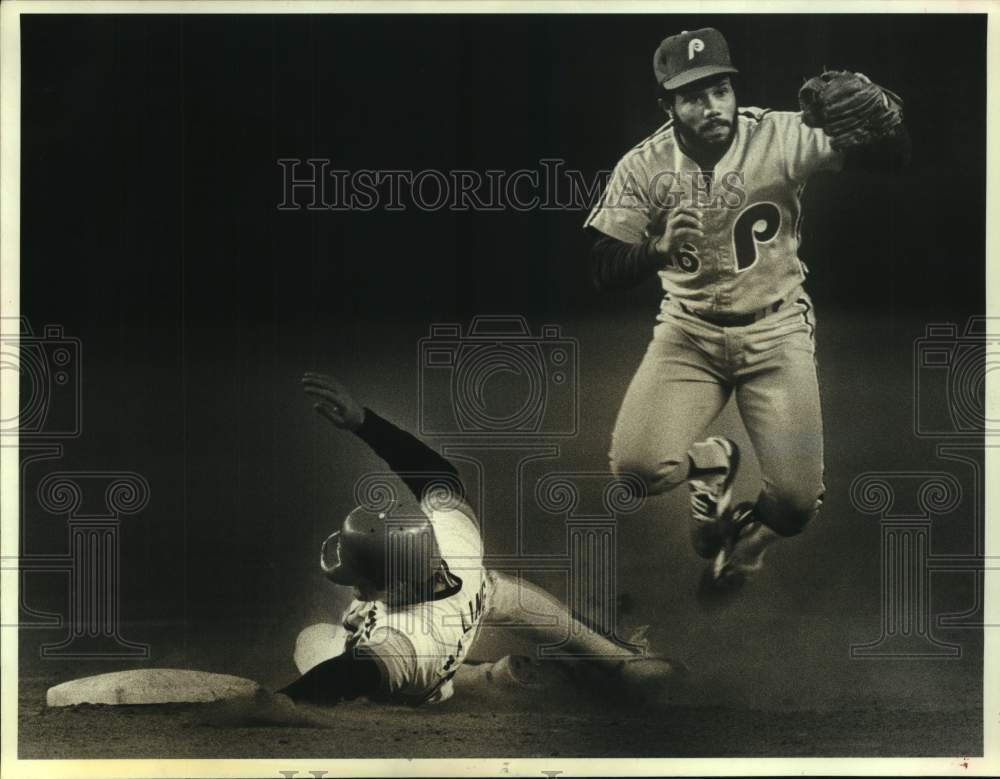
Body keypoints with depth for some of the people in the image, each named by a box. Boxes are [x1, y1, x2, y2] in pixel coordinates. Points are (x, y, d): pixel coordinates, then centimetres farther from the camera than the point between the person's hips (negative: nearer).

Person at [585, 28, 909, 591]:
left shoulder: (781, 137, -13)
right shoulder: (643, 168, -9)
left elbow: (893, 158, -19)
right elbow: (605, 274, -10)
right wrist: (660, 249, -28)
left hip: (776, 332, -1)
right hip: (688, 333, 1)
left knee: (797, 502, -11)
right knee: (636, 466, -20)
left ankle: (752, 529, 29)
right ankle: (710, 462, 17)